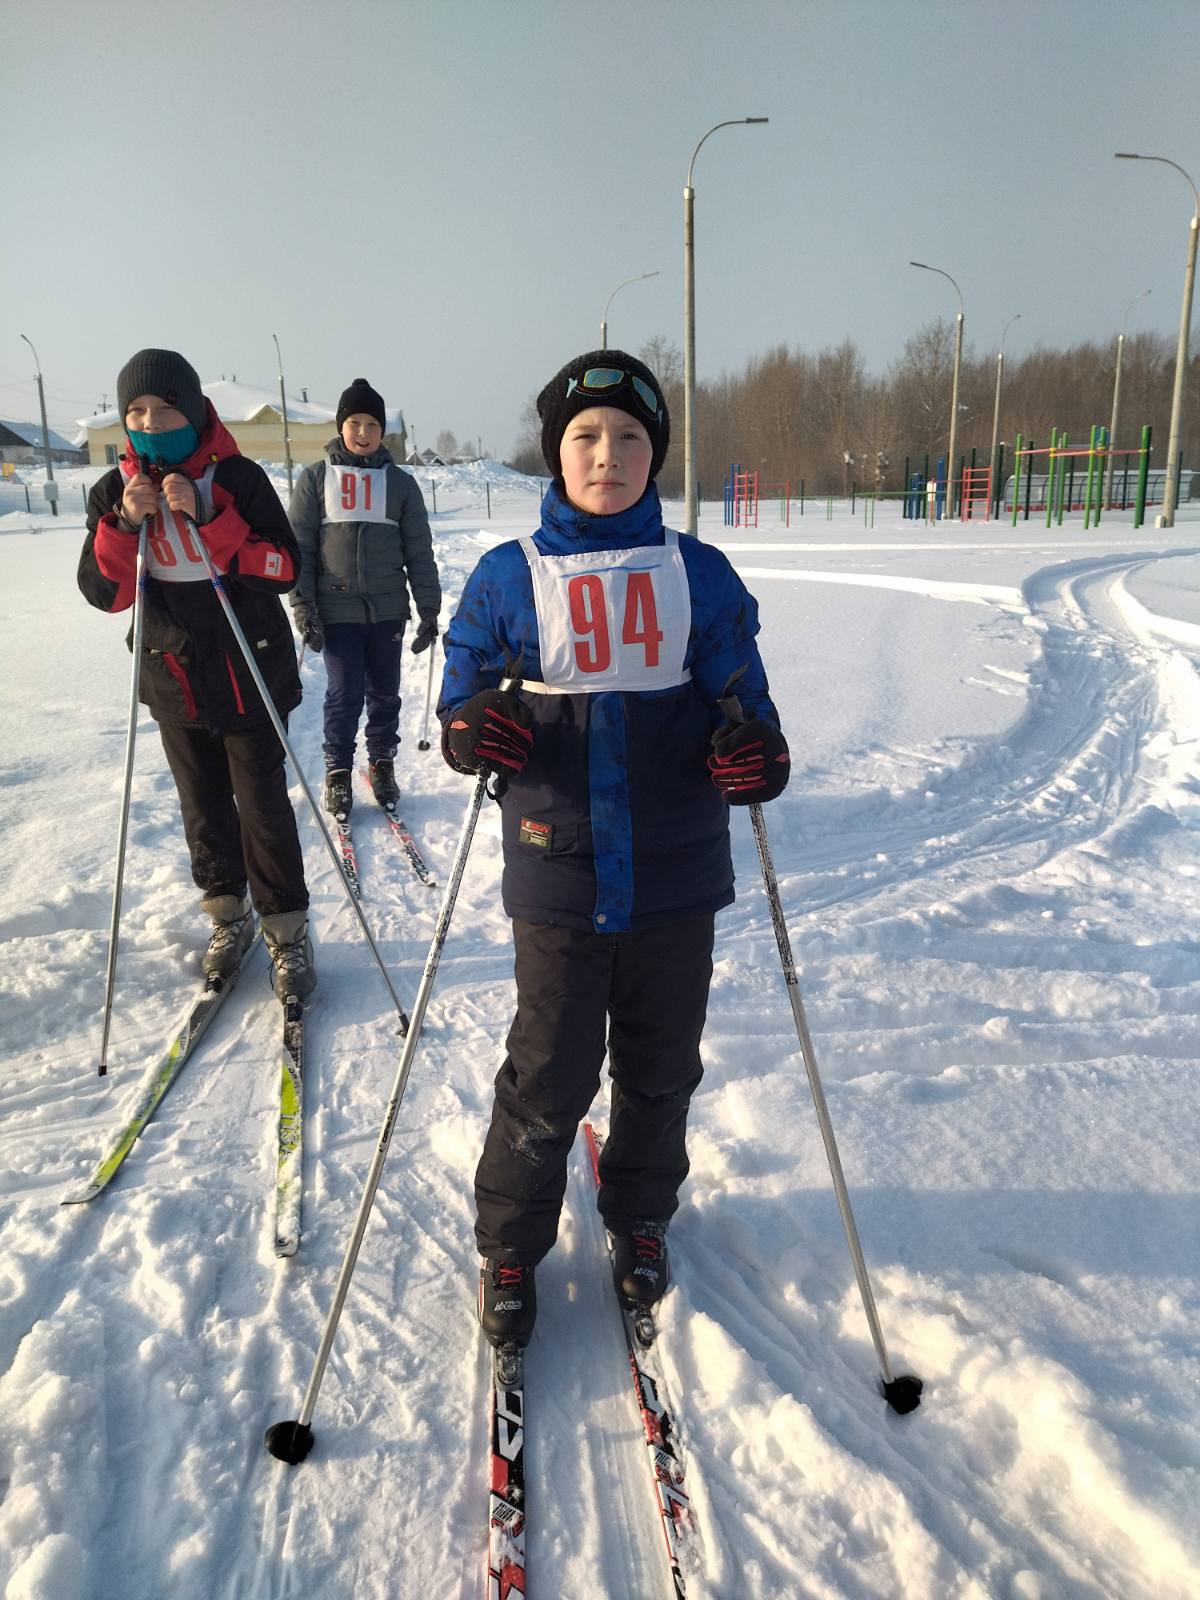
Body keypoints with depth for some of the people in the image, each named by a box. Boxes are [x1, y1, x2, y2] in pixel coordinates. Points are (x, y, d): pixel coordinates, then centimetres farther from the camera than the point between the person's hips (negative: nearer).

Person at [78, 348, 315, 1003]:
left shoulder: (238, 477, -7)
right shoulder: (115, 491, 3)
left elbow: (285, 568, -14)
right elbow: (104, 593, -1)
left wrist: (205, 518, -24)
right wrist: (126, 524, -17)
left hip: (250, 674, -3)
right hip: (173, 680, 4)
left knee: (264, 808, -2)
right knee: (203, 809, 12)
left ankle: (287, 930, 13)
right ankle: (229, 917, 30)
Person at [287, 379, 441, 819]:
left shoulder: (400, 482, 8)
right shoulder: (316, 477, 4)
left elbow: (419, 551, 7)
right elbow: (299, 546, 1)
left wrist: (429, 609, 2)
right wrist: (303, 607, -6)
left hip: (387, 608, 2)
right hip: (336, 608, -2)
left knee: (384, 691, 9)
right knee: (344, 693, -4)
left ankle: (382, 764, 27)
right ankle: (337, 770, 14)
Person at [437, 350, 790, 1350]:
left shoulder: (699, 576, 3)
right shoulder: (508, 578, 1)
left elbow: (740, 697, 5)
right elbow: (463, 699, 5)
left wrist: (754, 753, -18)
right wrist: (472, 731, -19)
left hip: (677, 877, 2)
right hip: (560, 877, -1)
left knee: (660, 1069, 17)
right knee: (549, 1080, 8)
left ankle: (640, 1218, 43)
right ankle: (510, 1246, 33)